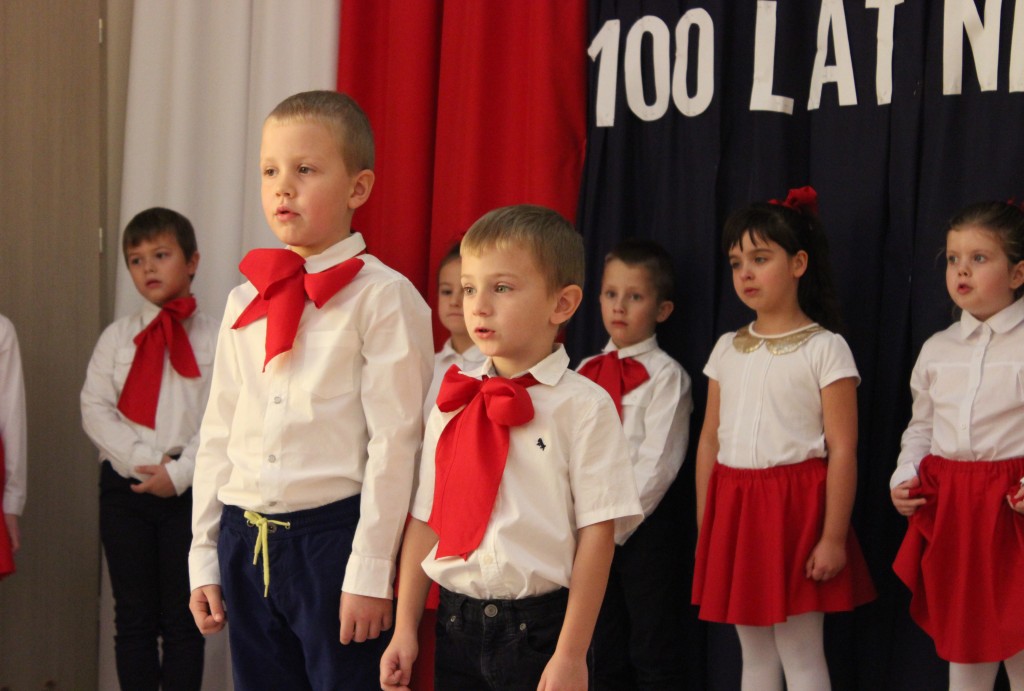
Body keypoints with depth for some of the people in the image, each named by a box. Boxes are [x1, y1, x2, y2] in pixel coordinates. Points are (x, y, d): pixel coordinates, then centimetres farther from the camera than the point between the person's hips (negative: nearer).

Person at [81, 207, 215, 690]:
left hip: (191, 488, -2)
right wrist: (144, 461, -12)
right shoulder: (116, 337, 8)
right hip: (125, 486, 2)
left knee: (183, 617, 4)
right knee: (133, 615, 7)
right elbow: (95, 408, 0)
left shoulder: (215, 339, 0)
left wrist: (179, 472, -15)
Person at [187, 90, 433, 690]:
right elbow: (218, 435, 13)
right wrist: (204, 557, 11)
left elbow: (394, 443, -11)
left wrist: (370, 570, -13)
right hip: (246, 543, 6)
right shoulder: (245, 301, 10)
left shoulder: (383, 297, -8)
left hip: (331, 536, -6)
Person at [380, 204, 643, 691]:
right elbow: (425, 519, 8)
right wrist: (405, 629, 6)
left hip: (538, 627, -4)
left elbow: (597, 532, -10)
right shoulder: (452, 403, 6)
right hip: (456, 624, 4)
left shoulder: (583, 407, -9)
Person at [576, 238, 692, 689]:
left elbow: (657, 464, -14)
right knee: (605, 653, 13)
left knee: (653, 654, 0)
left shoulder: (666, 376, -8)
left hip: (642, 528, -6)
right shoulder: (586, 372, 10)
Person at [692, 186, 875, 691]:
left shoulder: (824, 348, -7)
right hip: (734, 508, 6)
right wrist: (704, 526, 10)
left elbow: (842, 450, -10)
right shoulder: (727, 350, 11)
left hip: (796, 507, -6)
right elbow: (710, 441, 13)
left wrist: (833, 538, -14)